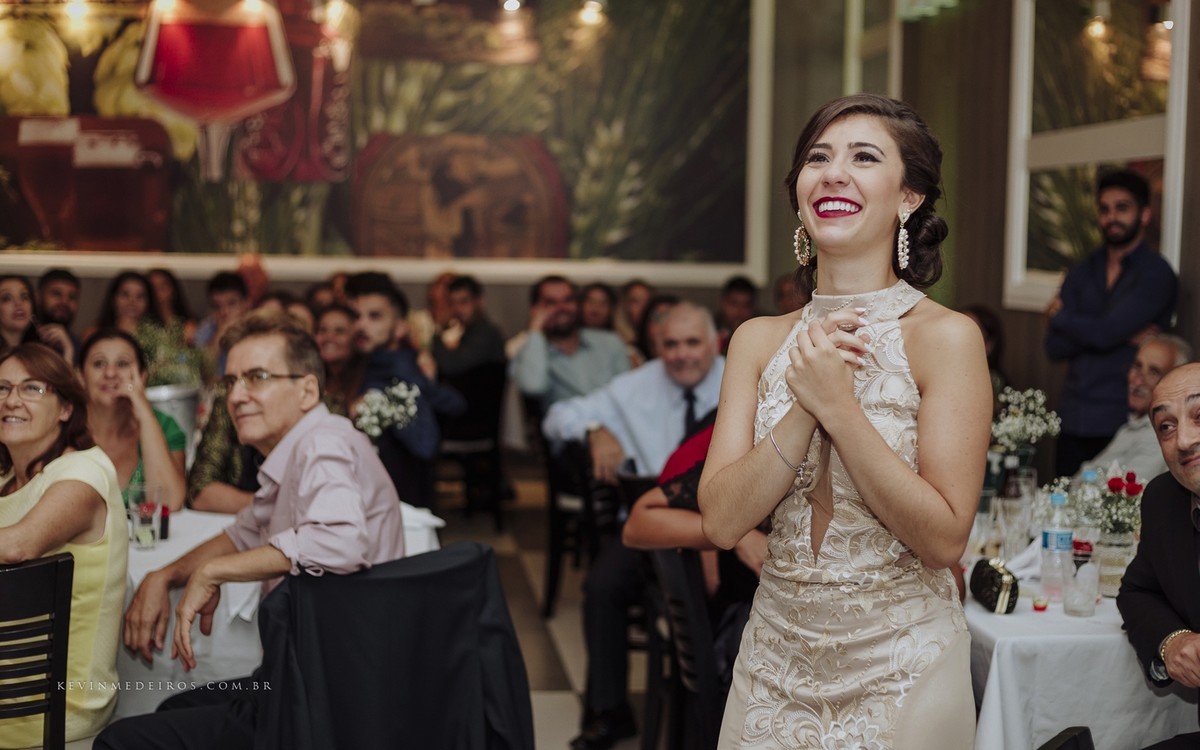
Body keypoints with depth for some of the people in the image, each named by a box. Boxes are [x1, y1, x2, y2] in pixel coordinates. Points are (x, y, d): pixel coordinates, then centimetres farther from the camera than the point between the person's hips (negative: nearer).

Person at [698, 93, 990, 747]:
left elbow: (944, 539, -17)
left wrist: (839, 405, -23)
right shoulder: (758, 340, 0)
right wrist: (804, 409, -20)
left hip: (900, 667, -4)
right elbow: (722, 521, -8)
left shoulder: (946, 338, -13)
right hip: (776, 656, 4)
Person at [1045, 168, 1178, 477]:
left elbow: (1104, 334, -17)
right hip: (1073, 420, 5)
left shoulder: (1156, 275, -6)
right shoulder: (1081, 274, 12)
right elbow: (1055, 347, 1)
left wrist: (1060, 316, 1)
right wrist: (1123, 334, -10)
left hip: (1122, 425, -5)